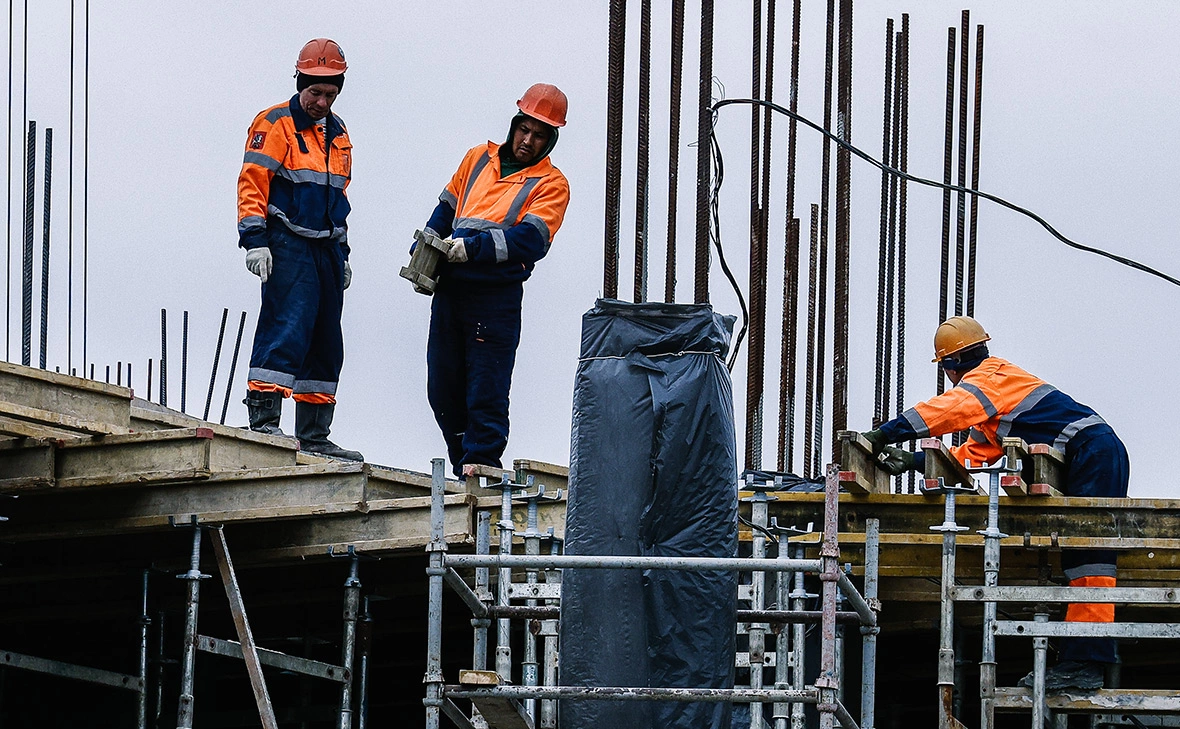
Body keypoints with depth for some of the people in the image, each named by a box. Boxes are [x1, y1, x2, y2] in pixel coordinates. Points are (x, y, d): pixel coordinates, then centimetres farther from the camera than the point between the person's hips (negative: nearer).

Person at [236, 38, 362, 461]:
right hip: (288, 247, -8)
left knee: (325, 343, 8)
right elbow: (252, 183, -10)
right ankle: (263, 418, -23)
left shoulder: (337, 135, 19)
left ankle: (314, 435, 13)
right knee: (288, 326, -20)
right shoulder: (275, 125, -4)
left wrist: (342, 252, 26)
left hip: (327, 249, 8)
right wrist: (255, 240, -19)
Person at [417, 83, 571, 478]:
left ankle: (479, 467, -2)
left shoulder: (550, 185, 0)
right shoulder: (478, 159, 16)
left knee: (486, 394, -6)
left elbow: (531, 239, -14)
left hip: (496, 297, -5)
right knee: (443, 388, 8)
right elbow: (447, 209, 23)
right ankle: (463, 469, 18)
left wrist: (474, 247, -22)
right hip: (450, 290, 5)